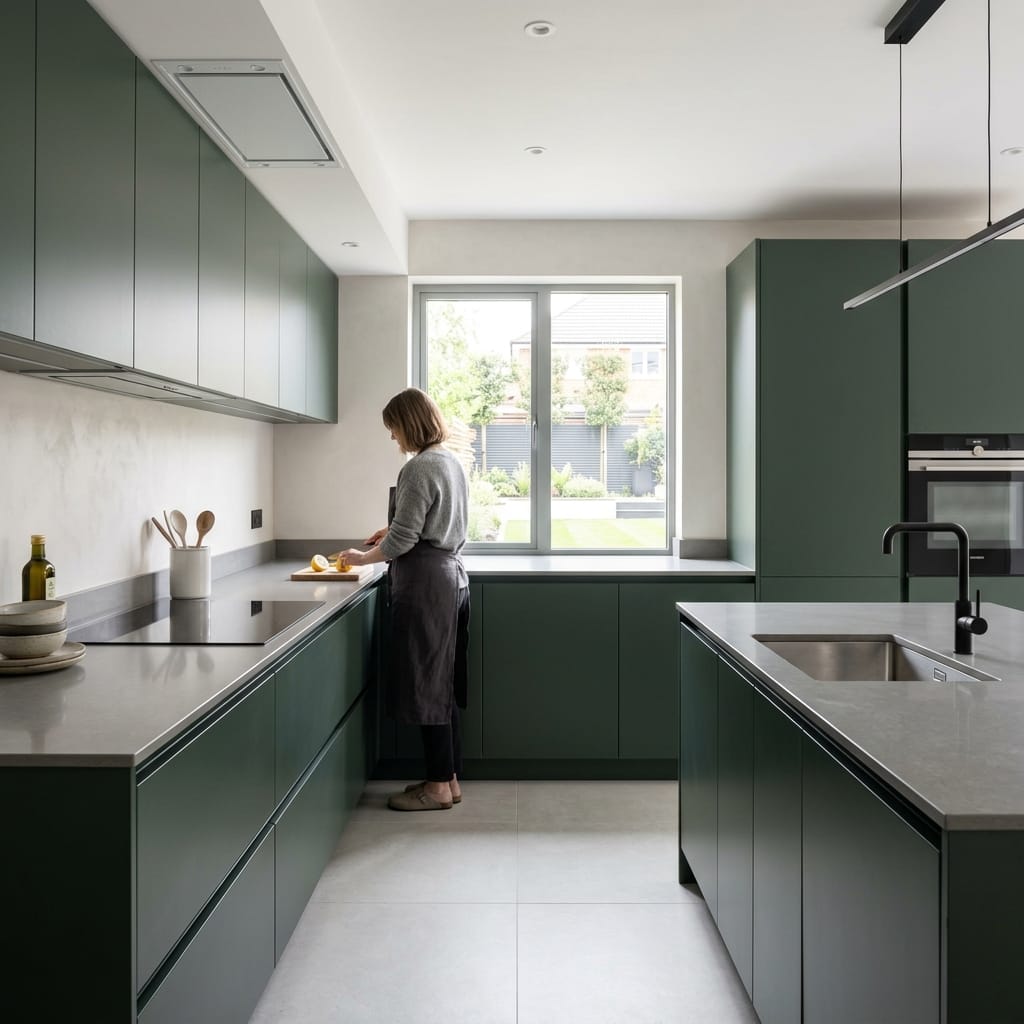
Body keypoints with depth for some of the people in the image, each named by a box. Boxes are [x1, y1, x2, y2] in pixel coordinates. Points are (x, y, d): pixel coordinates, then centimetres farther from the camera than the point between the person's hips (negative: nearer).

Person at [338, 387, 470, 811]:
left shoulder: (420, 467, -16)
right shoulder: (452, 462, 13)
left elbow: (404, 539, -17)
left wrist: (363, 558, -2)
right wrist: (393, 532, 18)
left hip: (425, 584, -10)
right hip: (451, 577, 10)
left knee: (425, 684, -1)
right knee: (443, 684, 13)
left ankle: (439, 785, 7)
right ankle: (450, 777, 20)